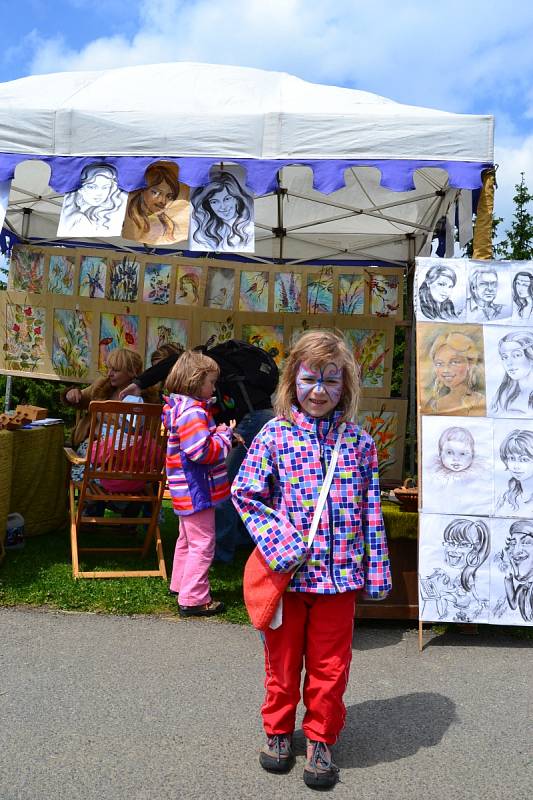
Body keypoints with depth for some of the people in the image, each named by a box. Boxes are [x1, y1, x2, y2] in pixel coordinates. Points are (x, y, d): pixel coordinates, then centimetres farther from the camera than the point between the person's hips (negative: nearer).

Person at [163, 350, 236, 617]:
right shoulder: (193, 412, -23)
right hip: (197, 491, -11)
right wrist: (224, 437, -15)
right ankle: (193, 599, 8)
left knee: (188, 539, 24)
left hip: (188, 490, 11)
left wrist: (216, 433, 4)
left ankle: (180, 584, 39)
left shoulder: (181, 407, 10)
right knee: (202, 543, 0)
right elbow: (202, 452, -29)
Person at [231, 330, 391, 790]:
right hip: (286, 573, -1)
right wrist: (280, 544, -15)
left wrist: (378, 569, 2)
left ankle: (321, 739, 36)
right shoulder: (275, 434, -7)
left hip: (340, 573, 1)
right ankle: (278, 730, 41)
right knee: (283, 658, 17)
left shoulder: (359, 441, -2)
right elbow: (245, 493, -6)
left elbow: (371, 509, 2)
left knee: (330, 664, 14)